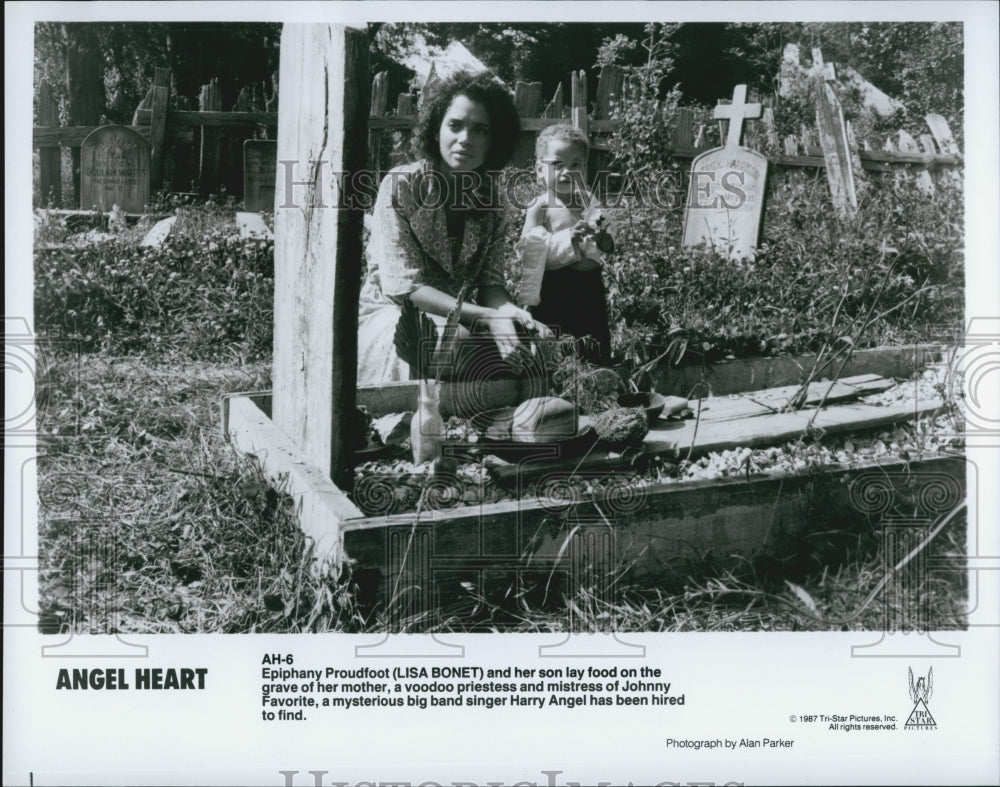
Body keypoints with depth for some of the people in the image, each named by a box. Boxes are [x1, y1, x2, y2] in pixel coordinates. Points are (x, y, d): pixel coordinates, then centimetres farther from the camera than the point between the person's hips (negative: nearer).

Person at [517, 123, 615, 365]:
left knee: (597, 341, 13)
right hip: (553, 288, -4)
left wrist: (602, 236, -19)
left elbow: (609, 244, 5)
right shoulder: (539, 208, -8)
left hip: (588, 283, 4)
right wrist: (568, 238, -28)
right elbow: (530, 248, -18)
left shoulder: (589, 202, 5)